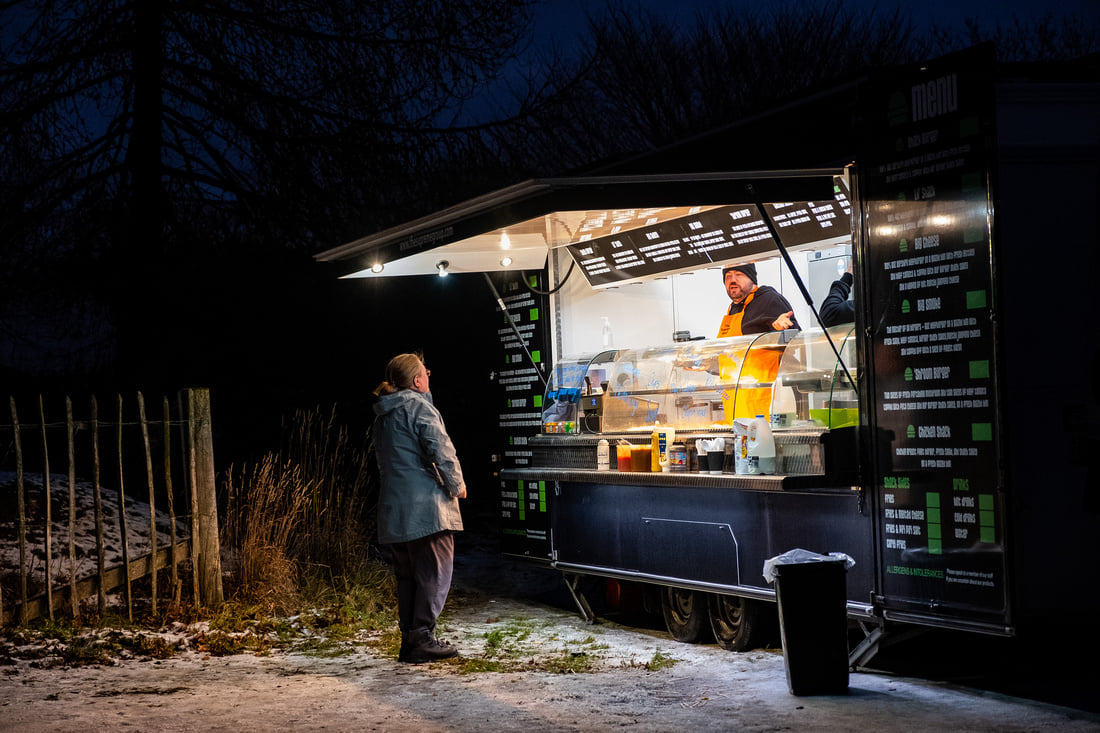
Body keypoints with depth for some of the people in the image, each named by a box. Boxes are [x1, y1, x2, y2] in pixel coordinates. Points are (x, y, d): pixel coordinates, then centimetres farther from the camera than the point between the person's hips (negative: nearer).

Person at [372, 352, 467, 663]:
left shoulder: (383, 415, 18)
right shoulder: (418, 407, -10)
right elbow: (441, 450, -16)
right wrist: (457, 485, -3)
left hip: (394, 507, 9)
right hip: (426, 506, -9)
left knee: (407, 575, 13)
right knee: (435, 571, -4)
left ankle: (409, 639, 14)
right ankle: (422, 639, -8)